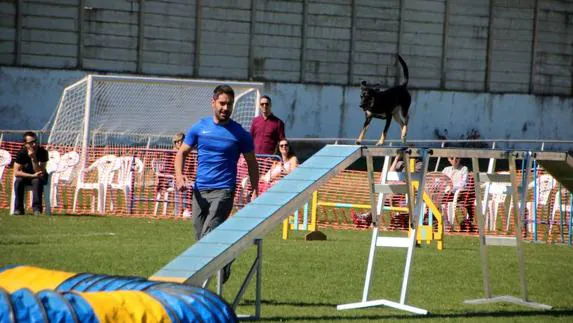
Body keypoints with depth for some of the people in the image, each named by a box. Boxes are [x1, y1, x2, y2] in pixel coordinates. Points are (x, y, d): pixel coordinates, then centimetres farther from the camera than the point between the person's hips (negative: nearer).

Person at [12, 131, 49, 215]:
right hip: (26, 176, 1)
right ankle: (18, 209, -24)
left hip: (39, 177, -1)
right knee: (18, 181, -30)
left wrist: (33, 158, -36)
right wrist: (33, 175, -31)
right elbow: (16, 172, -21)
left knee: (37, 181, -35)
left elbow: (40, 172, -24)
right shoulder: (22, 153, -16)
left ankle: (37, 208, -33)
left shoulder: (43, 152, -19)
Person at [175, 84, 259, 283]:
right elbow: (182, 152, 13)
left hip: (223, 191, -4)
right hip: (200, 190, 4)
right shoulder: (199, 128, 7)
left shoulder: (240, 134, 2)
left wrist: (255, 192, 1)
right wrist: (179, 175, -6)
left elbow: (251, 163, 10)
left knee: (208, 237, -18)